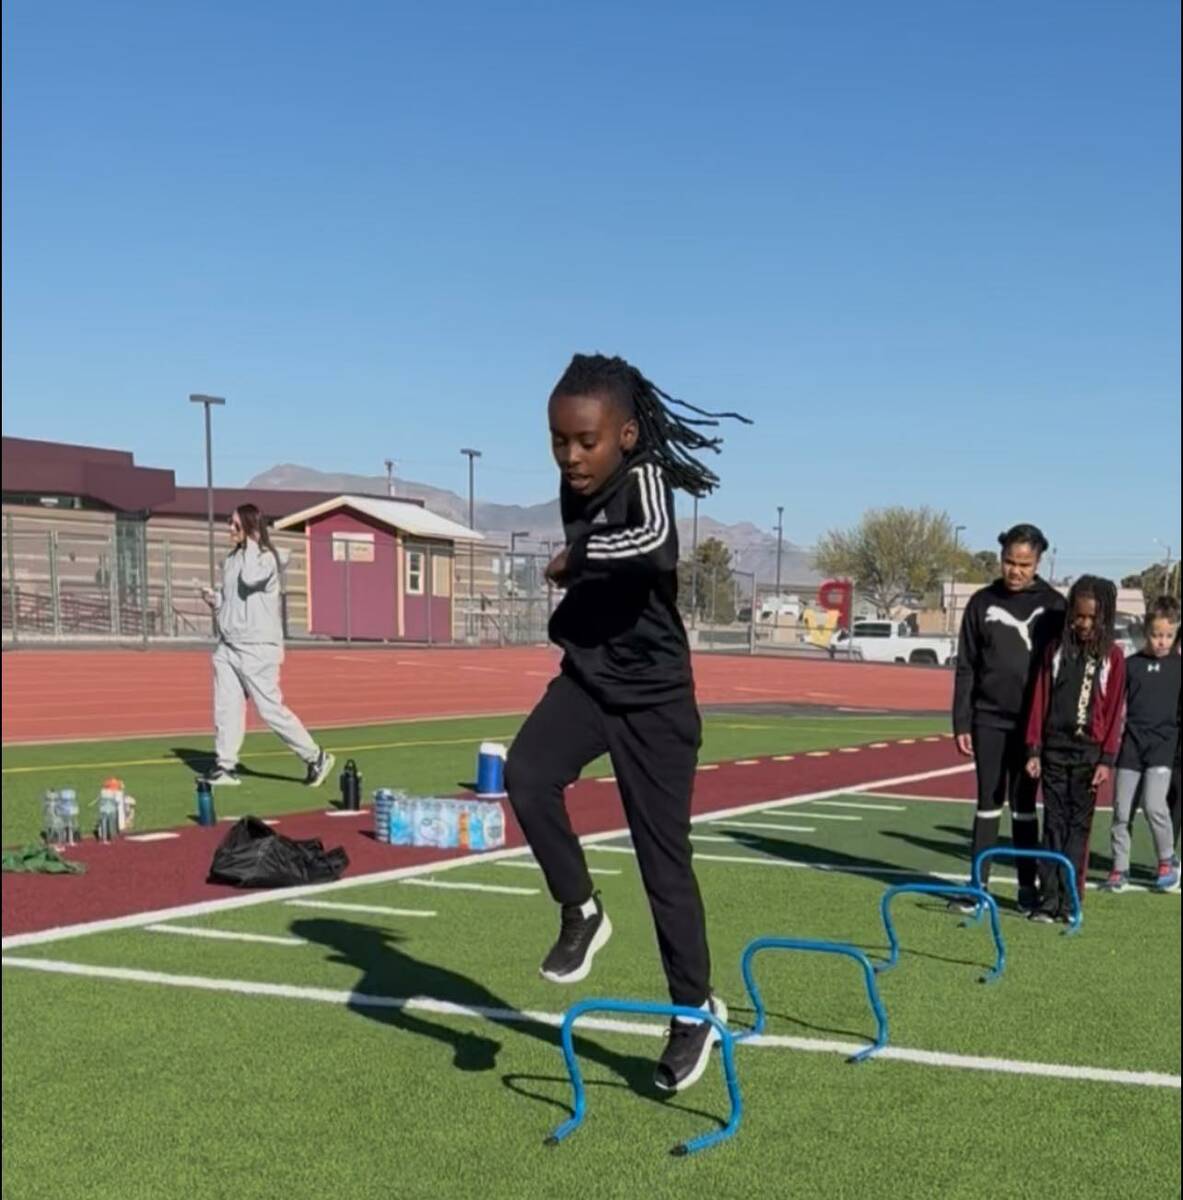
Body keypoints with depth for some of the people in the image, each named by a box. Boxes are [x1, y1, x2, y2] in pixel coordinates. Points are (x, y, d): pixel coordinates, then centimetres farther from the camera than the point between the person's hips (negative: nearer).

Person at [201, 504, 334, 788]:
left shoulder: (266, 557, -9)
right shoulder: (231, 559, 14)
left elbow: (250, 580, -30)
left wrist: (251, 545, -17)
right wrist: (213, 599, 2)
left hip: (257, 649, -7)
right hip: (228, 646, 7)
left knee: (271, 709, -6)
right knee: (225, 708, 3)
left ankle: (315, 757, 5)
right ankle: (226, 766, 8)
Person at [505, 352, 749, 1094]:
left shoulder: (644, 478, -19)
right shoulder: (577, 490, 4)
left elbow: (657, 543, -42)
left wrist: (577, 557, -31)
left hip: (653, 696, -6)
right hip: (587, 678, 6)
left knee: (664, 859, 0)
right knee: (526, 775, -23)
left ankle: (696, 1010, 18)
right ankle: (581, 912, -1)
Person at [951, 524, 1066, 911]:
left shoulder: (1053, 605, 0)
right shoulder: (982, 602, 2)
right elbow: (966, 668, 4)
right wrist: (961, 723, 0)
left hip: (1032, 721, -1)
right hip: (989, 719, 1)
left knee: (1024, 806, 6)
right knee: (989, 803, 5)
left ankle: (1027, 886, 13)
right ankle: (979, 883, 10)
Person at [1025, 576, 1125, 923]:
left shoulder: (1113, 656, -1)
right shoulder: (1057, 649, 5)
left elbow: (1115, 710, -3)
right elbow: (1040, 700, 5)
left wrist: (1107, 759, -7)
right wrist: (1034, 750, 1)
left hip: (1089, 751, -2)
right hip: (1054, 747, 2)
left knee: (1079, 825, 3)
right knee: (1054, 823, 5)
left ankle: (1068, 900, 6)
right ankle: (1049, 898, 7)